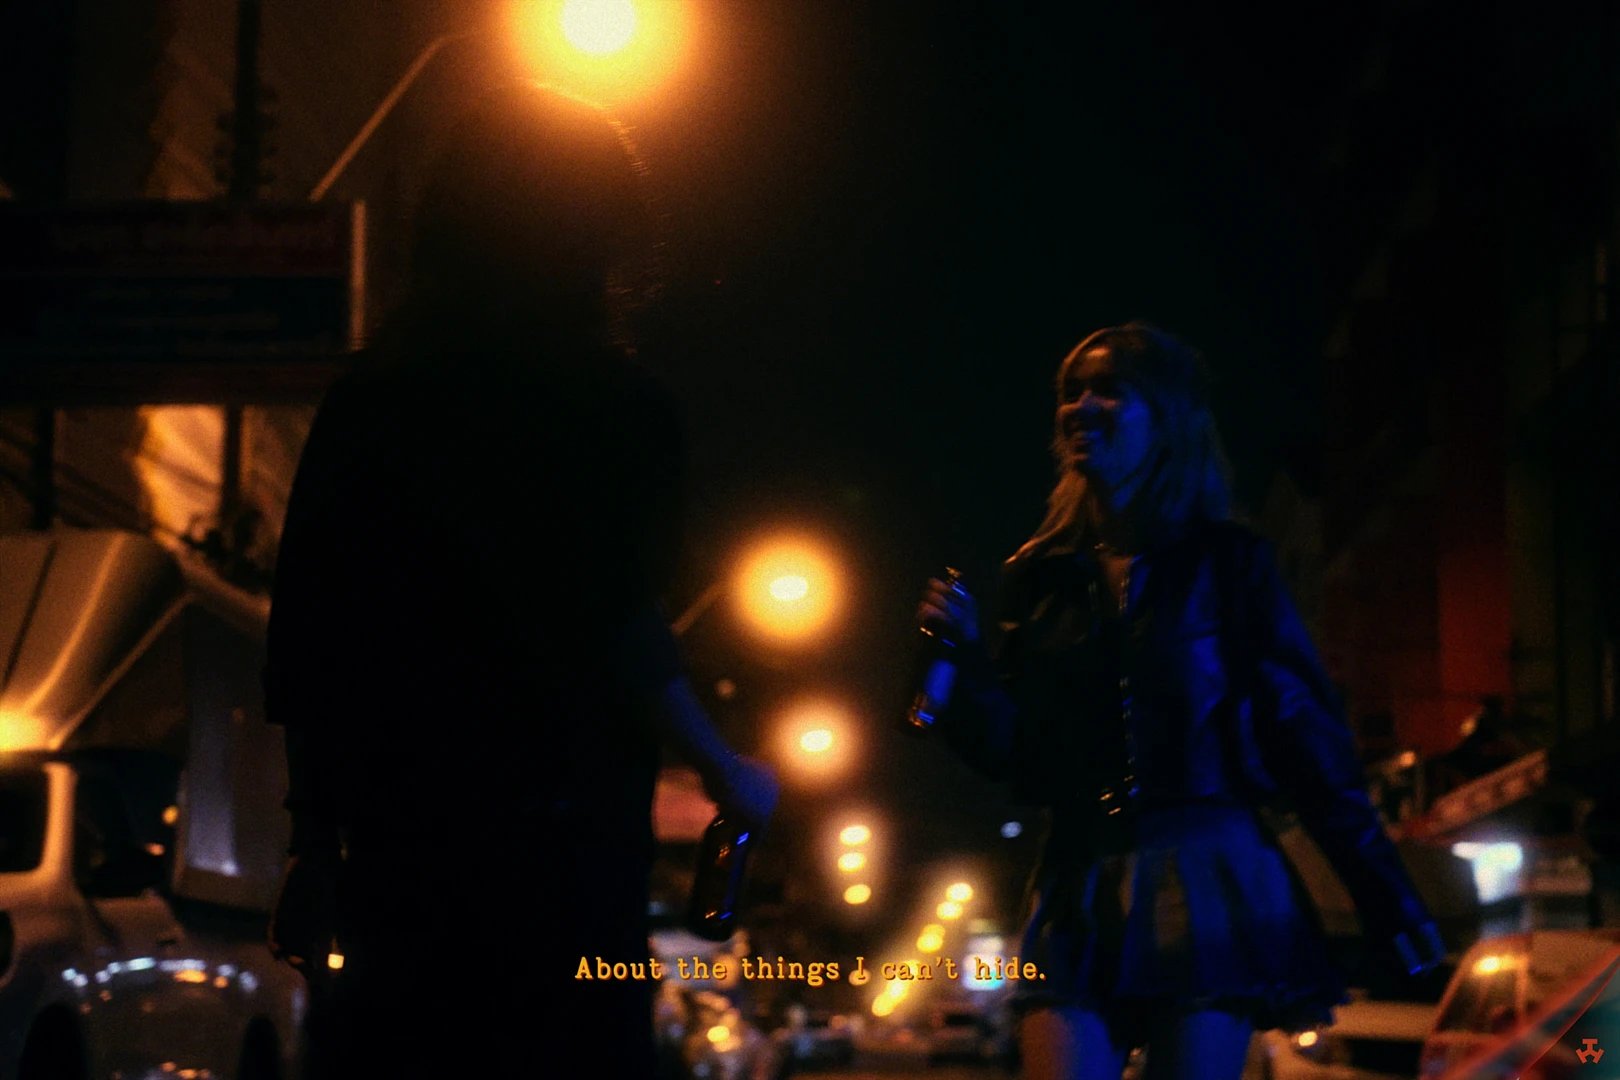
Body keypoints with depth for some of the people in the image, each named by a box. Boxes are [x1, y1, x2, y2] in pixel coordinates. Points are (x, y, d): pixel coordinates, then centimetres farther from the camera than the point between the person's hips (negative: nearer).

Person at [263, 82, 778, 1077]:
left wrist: (318, 844, 16)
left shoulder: (363, 403, 10)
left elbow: (305, 652, 10)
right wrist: (725, 770, 3)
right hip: (564, 838, -5)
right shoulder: (616, 402, -5)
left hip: (391, 841, 5)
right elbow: (623, 631, -12)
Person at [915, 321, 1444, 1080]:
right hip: (1080, 888, 3)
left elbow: (1307, 736, 1)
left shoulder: (1226, 564, 4)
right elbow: (1014, 755, 11)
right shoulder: (1043, 577, 12)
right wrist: (964, 657, -7)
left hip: (1206, 878, -3)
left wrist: (1390, 908, -3)